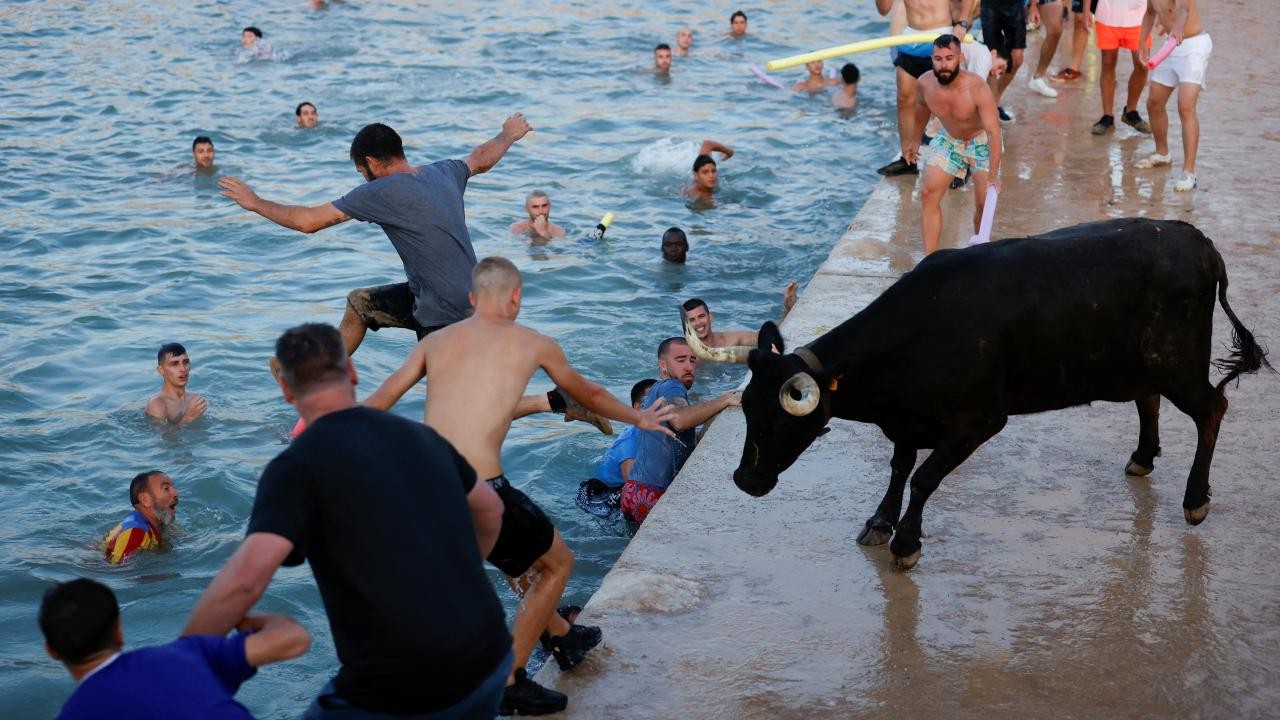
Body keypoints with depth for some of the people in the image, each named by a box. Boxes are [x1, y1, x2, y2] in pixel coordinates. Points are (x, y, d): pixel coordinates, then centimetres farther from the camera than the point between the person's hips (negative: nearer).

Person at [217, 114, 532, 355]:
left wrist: (255, 202, 1)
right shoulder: (443, 172, 4)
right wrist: (509, 134, 49)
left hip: (446, 313, -10)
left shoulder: (382, 192, -18)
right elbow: (482, 159, 27)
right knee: (359, 302, 22)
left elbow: (308, 221, -14)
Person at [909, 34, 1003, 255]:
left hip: (981, 142, -4)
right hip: (948, 140, 4)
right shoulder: (925, 83, -20)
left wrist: (993, 176, -44)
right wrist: (916, 140, 13)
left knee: (984, 203, -10)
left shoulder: (977, 88, -35)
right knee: (929, 194, -10)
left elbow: (994, 133, -38)